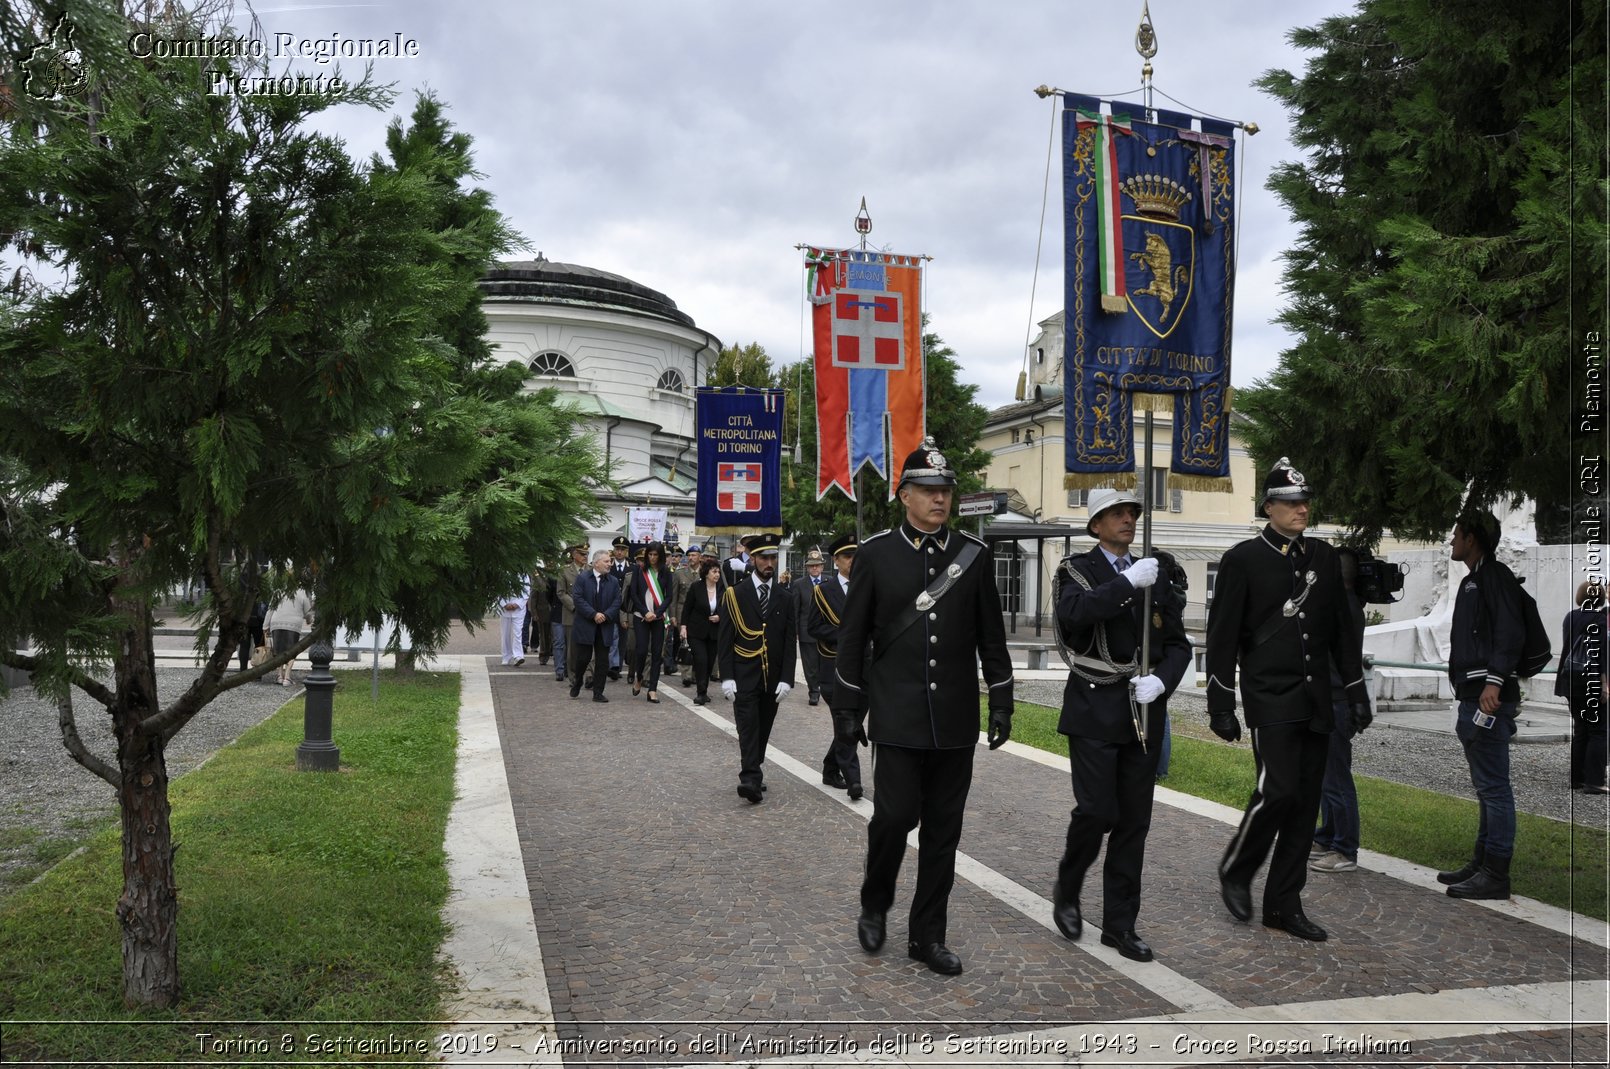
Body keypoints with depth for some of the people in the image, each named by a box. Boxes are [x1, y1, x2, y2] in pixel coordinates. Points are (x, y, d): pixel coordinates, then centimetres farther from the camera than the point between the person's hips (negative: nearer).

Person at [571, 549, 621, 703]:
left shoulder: (614, 581, 8)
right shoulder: (583, 579, -1)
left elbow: (617, 602, 3)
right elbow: (578, 599, -10)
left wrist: (606, 615, -13)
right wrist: (594, 614, -17)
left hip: (604, 627, 3)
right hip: (585, 626, -3)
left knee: (603, 661, 2)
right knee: (584, 657, 0)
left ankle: (598, 693, 9)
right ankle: (576, 684, 26)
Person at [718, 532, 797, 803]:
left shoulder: (785, 597, 6)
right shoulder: (735, 595, -1)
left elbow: (790, 641, 5)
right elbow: (725, 640, -2)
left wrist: (786, 678, -4)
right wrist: (727, 677, -9)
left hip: (773, 677, 3)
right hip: (744, 677, -3)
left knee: (763, 730, 10)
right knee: (748, 728, -10)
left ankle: (751, 775, 22)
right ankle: (751, 780, -15)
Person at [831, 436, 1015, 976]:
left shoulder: (975, 555, 4)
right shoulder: (875, 553, -2)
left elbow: (991, 637, 9)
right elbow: (853, 637, 1)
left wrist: (1001, 702, 6)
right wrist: (846, 708, 1)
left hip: (956, 720, 3)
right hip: (898, 718, -2)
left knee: (943, 829, 7)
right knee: (895, 816, -7)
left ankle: (927, 934, 21)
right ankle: (875, 903, 22)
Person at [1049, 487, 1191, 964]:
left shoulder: (1155, 574, 12)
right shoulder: (1079, 570, 0)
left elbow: (1178, 644, 9)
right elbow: (1071, 613, -23)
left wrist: (1160, 681, -9)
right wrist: (1127, 583, -25)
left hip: (1144, 711, 4)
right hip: (1094, 710, -4)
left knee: (1134, 820, 6)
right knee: (1096, 810, -10)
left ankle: (1119, 923, 16)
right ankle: (1066, 892, 17)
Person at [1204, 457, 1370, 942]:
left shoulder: (1323, 556, 11)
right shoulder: (1243, 559, -4)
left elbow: (1341, 630, 16)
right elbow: (1222, 636, -5)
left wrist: (1357, 691, 11)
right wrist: (1221, 705, -9)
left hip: (1316, 701, 5)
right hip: (1270, 699, -5)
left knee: (1306, 801, 6)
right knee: (1278, 791, -15)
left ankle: (1283, 904, 15)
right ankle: (1235, 870, 11)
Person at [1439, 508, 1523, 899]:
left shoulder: (1495, 575, -7)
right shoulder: (1472, 581, 22)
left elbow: (1510, 631, -19)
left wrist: (1495, 680, -28)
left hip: (1489, 697, -11)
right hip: (1472, 698, 11)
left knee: (1493, 786, -8)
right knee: (1486, 786, 15)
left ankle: (1495, 874, -6)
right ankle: (1482, 863, 22)